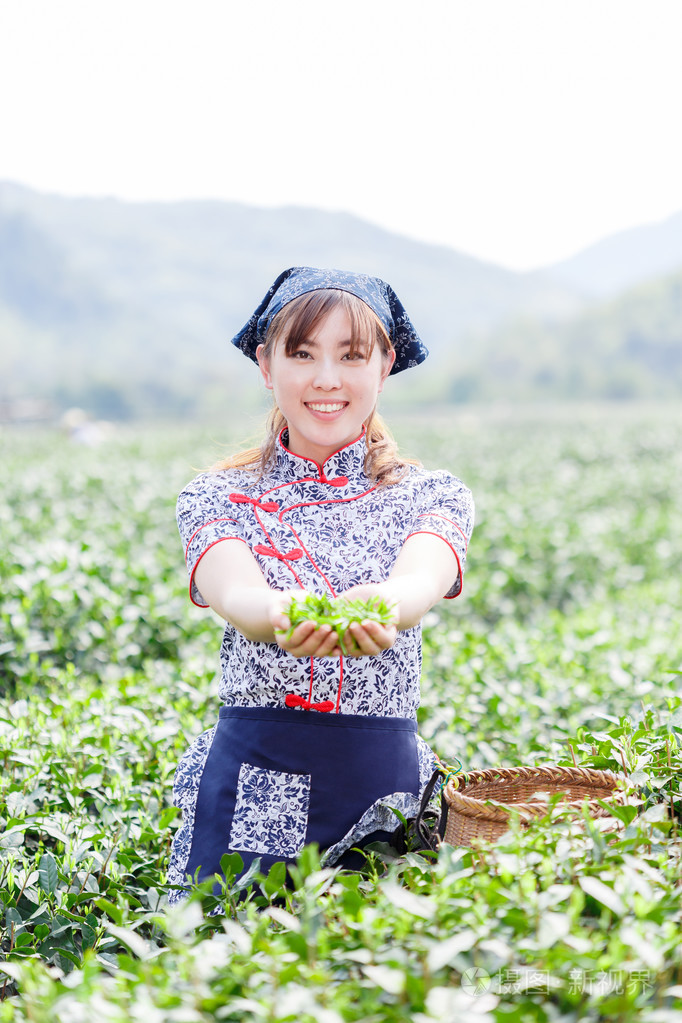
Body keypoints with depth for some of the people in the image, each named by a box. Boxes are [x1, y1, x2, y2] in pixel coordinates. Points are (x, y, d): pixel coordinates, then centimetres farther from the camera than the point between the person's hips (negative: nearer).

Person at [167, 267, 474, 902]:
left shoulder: (433, 497, 4)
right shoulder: (216, 497, 3)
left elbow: (420, 579, -18)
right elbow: (234, 591, -18)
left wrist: (380, 607, -43)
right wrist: (281, 614, -42)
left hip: (384, 783, 1)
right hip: (252, 783, 0)